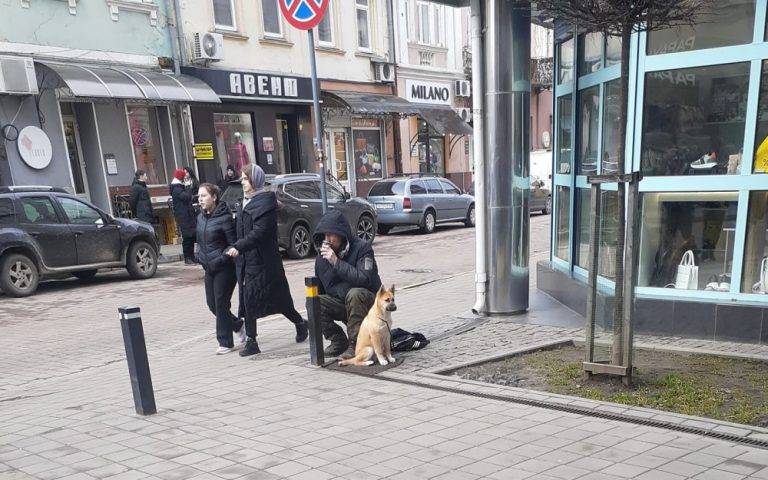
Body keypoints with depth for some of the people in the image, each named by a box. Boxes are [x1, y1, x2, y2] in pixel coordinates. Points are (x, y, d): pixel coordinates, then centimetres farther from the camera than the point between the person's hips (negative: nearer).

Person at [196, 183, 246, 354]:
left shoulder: (224, 218, -15)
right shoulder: (200, 217, 9)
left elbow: (234, 244, -15)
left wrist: (221, 258, -20)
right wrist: (200, 257, 7)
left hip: (225, 268, -8)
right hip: (209, 269, 8)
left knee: (221, 304, -3)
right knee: (212, 304, 12)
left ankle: (225, 343, 11)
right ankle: (238, 325, 34)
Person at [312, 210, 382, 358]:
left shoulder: (361, 247, -15)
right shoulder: (322, 256, 1)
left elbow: (364, 279, -30)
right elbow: (318, 288, 13)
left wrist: (336, 262, -30)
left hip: (368, 303, -5)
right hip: (340, 303, 5)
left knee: (355, 293, -36)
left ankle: (355, 344, -21)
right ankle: (338, 341, -1)